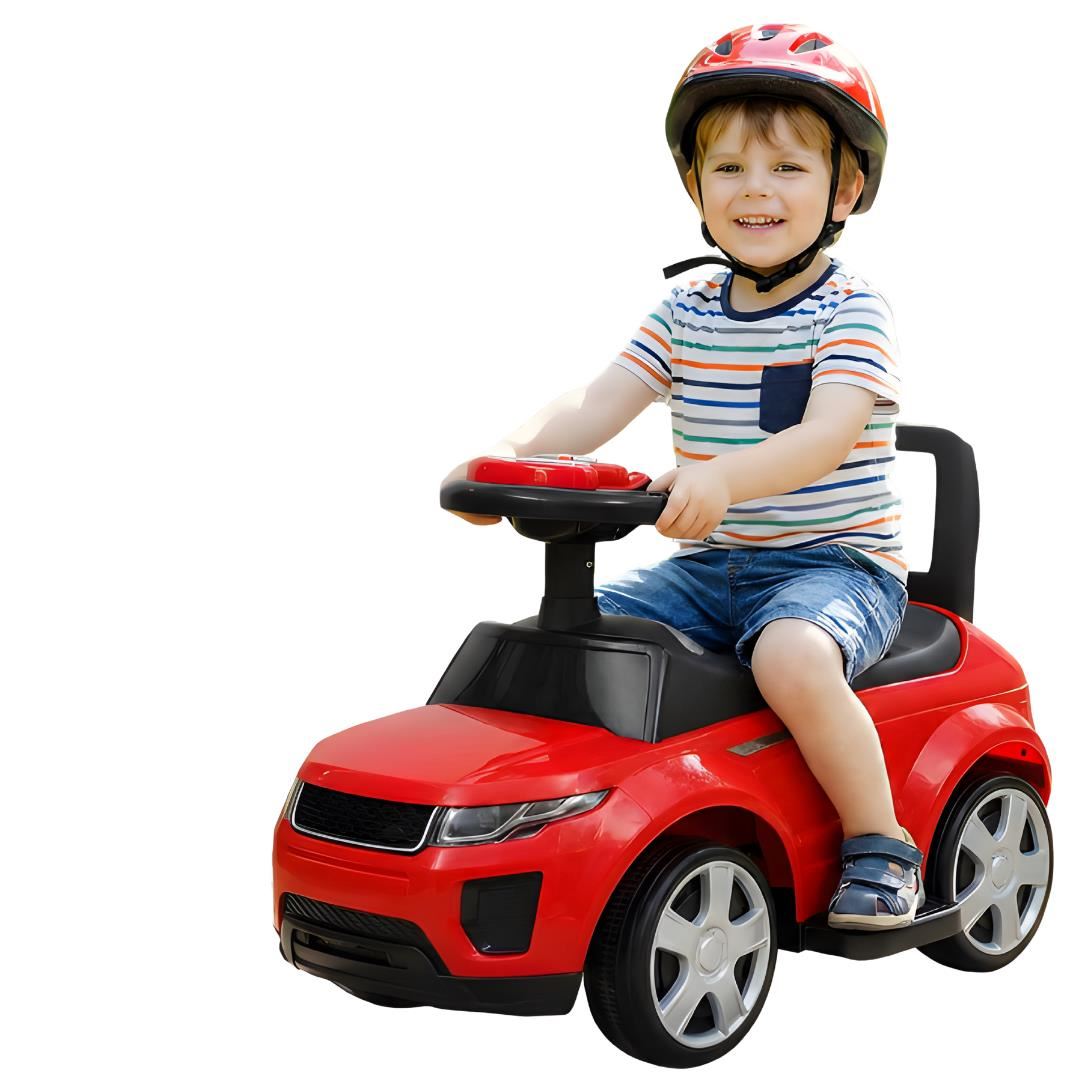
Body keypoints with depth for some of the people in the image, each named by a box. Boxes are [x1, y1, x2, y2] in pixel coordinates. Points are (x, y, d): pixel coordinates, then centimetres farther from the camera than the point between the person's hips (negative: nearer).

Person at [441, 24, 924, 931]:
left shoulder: (852, 308, -9)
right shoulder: (686, 313, 8)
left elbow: (828, 437, -25)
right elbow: (598, 405, -2)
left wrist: (721, 476, -43)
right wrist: (510, 454, -22)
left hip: (838, 560, -6)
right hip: (710, 565, 6)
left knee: (791, 654, -36)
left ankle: (880, 846, -16)